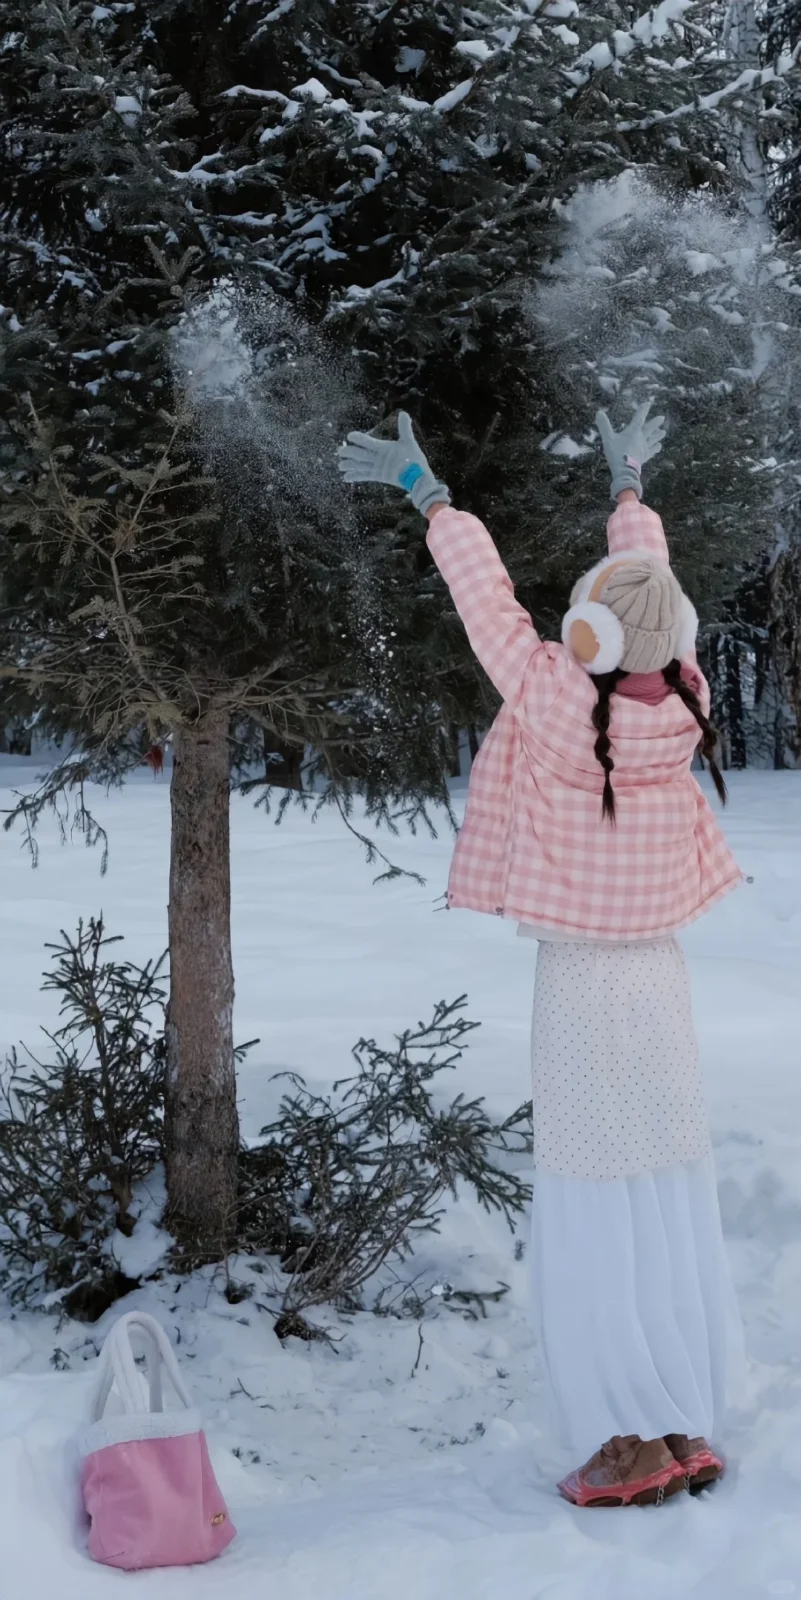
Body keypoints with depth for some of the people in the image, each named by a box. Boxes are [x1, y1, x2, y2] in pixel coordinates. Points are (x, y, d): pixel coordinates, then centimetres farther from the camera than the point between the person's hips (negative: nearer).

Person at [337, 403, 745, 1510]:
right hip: (661, 973, 5)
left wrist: (427, 494, 8)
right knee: (674, 1207, 10)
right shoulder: (683, 700, -5)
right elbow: (658, 592, 11)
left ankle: (629, 1444, 5)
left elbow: (490, 603, -7)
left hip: (580, 983, -5)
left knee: (592, 1217, 2)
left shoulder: (559, 704, -19)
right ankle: (690, 1433, 17)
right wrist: (628, 487, 30)